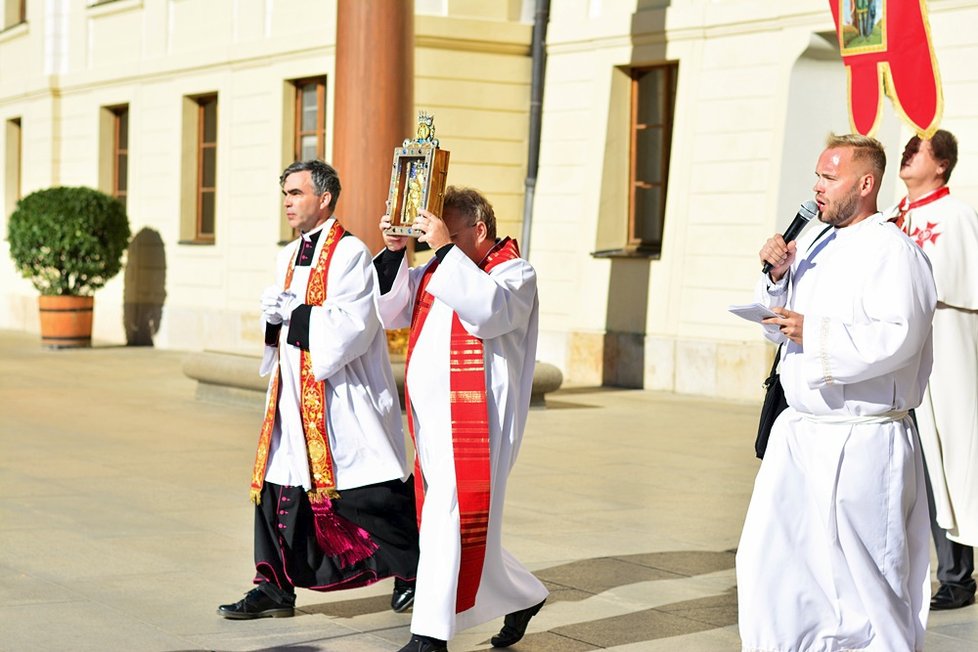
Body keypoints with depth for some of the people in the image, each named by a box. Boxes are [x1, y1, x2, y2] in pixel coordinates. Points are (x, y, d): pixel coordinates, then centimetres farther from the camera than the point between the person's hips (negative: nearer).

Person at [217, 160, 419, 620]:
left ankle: (412, 569, 17)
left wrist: (293, 309, -17)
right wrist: (276, 314, -4)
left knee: (368, 492, -2)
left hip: (341, 395, -8)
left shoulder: (350, 254, -11)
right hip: (294, 393, 8)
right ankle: (276, 587, 11)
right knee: (278, 486, 4)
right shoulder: (288, 258, 14)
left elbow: (351, 326, -19)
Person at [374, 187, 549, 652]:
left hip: (474, 425, -7)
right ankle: (522, 598, 31)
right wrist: (393, 252, 0)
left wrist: (446, 249, -22)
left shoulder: (514, 273, -3)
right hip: (432, 421, 7)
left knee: (450, 523, -11)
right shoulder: (436, 272, 15)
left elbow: (487, 310, -24)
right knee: (469, 525, 12)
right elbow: (392, 312, 11)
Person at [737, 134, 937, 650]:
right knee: (768, 559, 9)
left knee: (864, 575, 0)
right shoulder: (814, 243, 14)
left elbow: (897, 338, -22)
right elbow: (777, 328, 18)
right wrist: (778, 276, 1)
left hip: (862, 440, -8)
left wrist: (813, 333, -20)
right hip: (799, 430, 8)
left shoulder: (892, 250, -11)